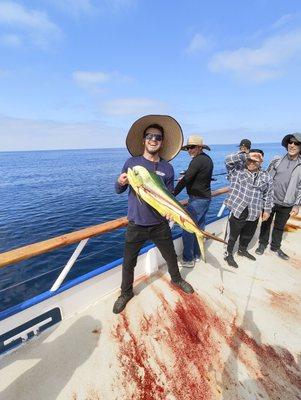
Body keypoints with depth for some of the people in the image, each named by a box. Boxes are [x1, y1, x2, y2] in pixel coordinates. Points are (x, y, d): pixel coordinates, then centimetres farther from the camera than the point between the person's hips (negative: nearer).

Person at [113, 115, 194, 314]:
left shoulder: (167, 168, -4)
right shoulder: (132, 162, -5)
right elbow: (119, 190, 2)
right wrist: (120, 182, -21)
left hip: (160, 224, 1)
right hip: (136, 225, -1)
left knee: (171, 256, 21)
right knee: (128, 263, 13)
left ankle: (177, 279, 53)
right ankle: (126, 293, 42)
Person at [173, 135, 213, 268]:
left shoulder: (197, 160, -18)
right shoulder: (208, 159, 12)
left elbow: (185, 180, -24)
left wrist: (172, 195, -22)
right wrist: (186, 178, 12)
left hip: (197, 200, -10)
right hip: (206, 198, 10)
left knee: (188, 229, -2)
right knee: (199, 228, 17)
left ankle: (188, 260, 8)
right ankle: (197, 255, 30)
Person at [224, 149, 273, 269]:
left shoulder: (266, 177, 5)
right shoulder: (237, 170, -5)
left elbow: (268, 195, 10)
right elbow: (229, 159, -20)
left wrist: (267, 210, 9)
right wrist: (246, 155, -24)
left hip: (254, 213, 4)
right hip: (237, 211, -4)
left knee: (248, 234, 23)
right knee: (234, 234, 9)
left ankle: (242, 250, 48)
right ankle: (229, 254, 29)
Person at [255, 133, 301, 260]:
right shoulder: (277, 160, -2)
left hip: (286, 204, 0)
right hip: (270, 200, 0)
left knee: (280, 227, 17)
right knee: (266, 223, 14)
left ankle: (276, 247, 36)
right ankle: (262, 244, 33)